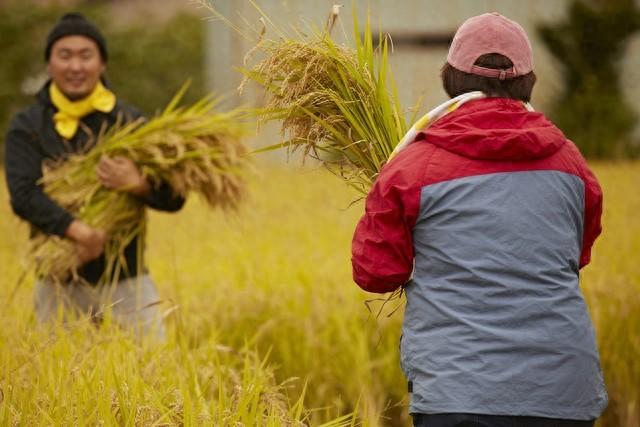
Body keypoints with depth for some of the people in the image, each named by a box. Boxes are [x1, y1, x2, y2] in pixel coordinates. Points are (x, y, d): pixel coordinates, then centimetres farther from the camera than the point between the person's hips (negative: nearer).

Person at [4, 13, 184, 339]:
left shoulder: (129, 121, 3)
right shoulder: (27, 127, 1)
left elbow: (173, 197, -2)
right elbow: (23, 196, -14)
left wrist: (138, 184, -24)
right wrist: (78, 230, -30)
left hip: (125, 279, 0)